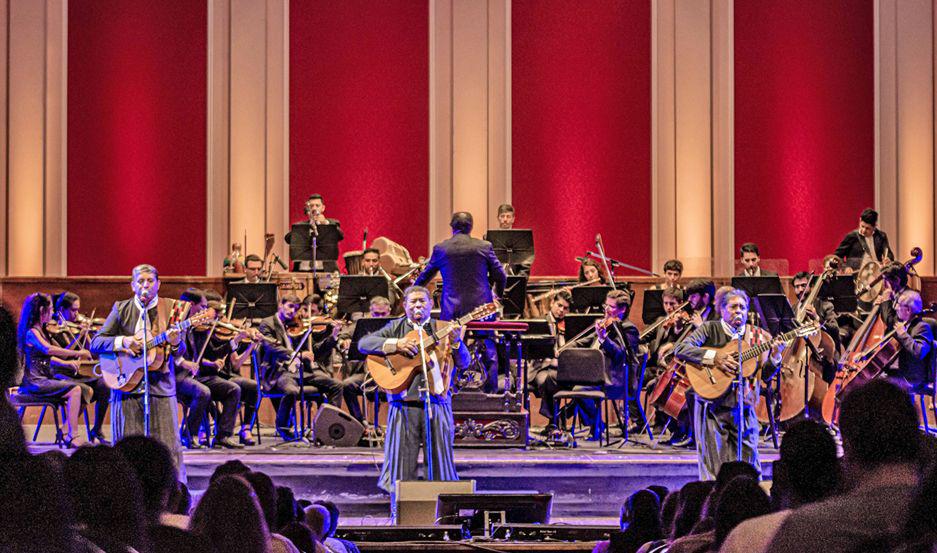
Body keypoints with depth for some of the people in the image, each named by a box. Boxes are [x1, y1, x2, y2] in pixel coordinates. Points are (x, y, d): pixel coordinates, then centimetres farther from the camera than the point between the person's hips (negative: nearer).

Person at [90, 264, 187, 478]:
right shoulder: (121, 309, 8)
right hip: (126, 385, 1)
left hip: (161, 387, -1)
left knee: (169, 447, -5)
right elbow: (95, 344, 4)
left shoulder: (170, 309, 6)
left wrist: (176, 344, -20)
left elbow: (181, 353, 4)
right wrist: (123, 341, -13)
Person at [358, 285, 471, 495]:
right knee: (402, 460, 0)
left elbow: (463, 362, 2)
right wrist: (396, 344, -12)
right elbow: (364, 343, 0)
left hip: (437, 401, 0)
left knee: (440, 458, 2)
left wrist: (456, 343, -19)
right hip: (404, 402, 0)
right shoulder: (396, 327, 11)